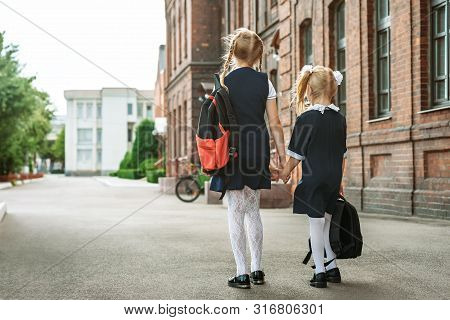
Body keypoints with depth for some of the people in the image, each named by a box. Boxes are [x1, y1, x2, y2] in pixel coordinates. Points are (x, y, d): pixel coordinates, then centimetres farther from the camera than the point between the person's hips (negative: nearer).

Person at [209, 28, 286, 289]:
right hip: (258, 149, 4)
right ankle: (257, 270, 19)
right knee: (253, 208, 14)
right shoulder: (265, 82, 4)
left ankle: (242, 273, 1)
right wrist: (282, 155, 10)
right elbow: (275, 124, 3)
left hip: (233, 148, -3)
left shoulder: (225, 81, -4)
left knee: (236, 210, 1)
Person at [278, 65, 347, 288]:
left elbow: (297, 154, -8)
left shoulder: (306, 118, -11)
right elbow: (342, 153, 13)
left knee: (316, 223, 0)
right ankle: (332, 267, 21)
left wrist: (286, 172, 7)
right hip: (333, 178, 5)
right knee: (327, 222, 16)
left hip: (313, 178, -5)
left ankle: (320, 272, 1)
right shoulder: (340, 119, 5)